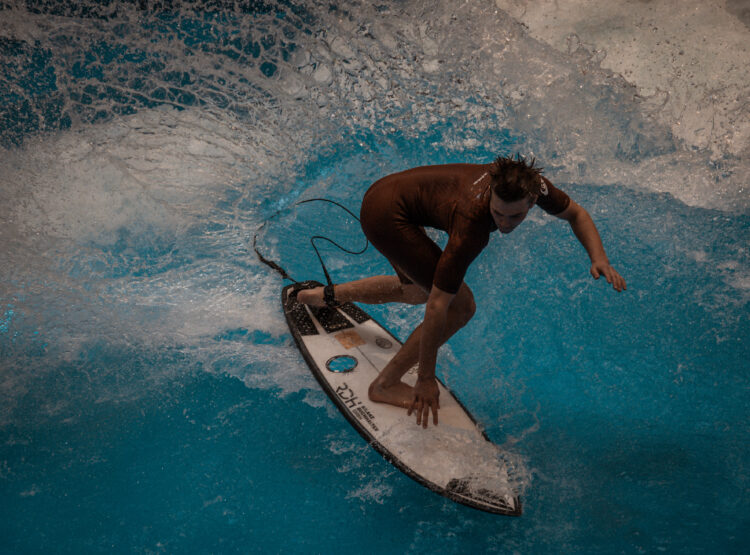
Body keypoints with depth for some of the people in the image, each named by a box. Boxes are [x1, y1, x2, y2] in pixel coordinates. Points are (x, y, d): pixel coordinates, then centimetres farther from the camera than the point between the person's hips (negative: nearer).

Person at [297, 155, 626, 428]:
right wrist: (426, 378, -26)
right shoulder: (472, 228, -36)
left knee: (418, 290, 31)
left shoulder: (531, 183, -18)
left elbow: (575, 213, 4)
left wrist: (598, 258, -13)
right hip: (386, 214, -9)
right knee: (460, 306, -11)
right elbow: (437, 307, -32)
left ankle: (327, 295, 42)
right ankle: (385, 385, -1)